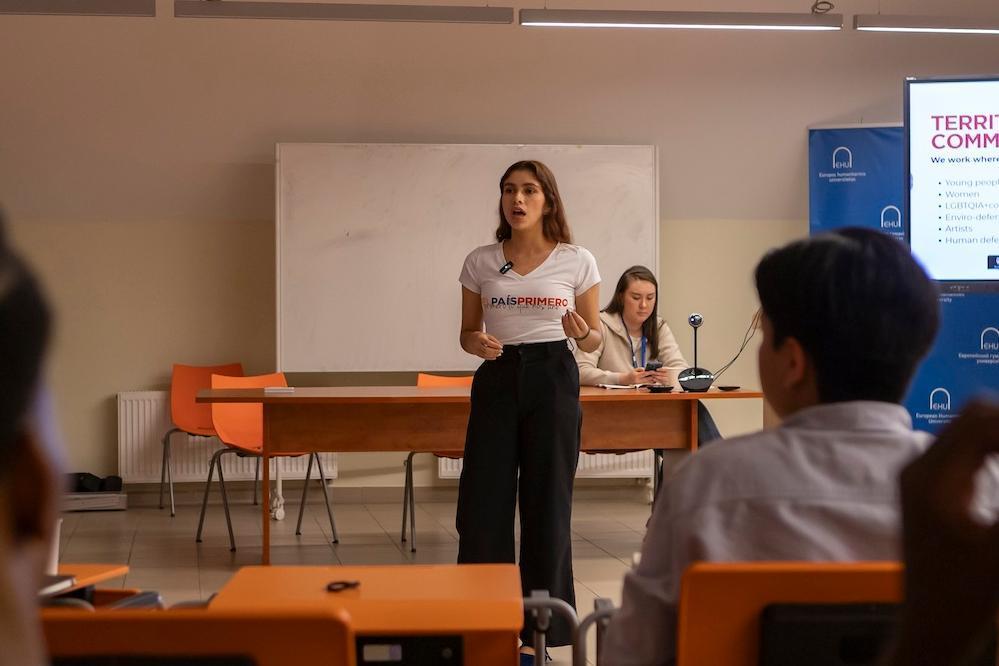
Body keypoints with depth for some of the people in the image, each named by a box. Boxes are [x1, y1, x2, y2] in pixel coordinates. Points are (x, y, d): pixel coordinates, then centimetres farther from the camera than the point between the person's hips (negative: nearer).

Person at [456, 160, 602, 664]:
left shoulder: (577, 262, 0)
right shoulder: (480, 262, 4)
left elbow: (595, 337, 7)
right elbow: (468, 332, 12)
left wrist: (582, 335, -16)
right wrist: (478, 343, -11)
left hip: (553, 378, -2)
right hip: (497, 379, 2)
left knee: (547, 504, 2)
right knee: (482, 504, -1)